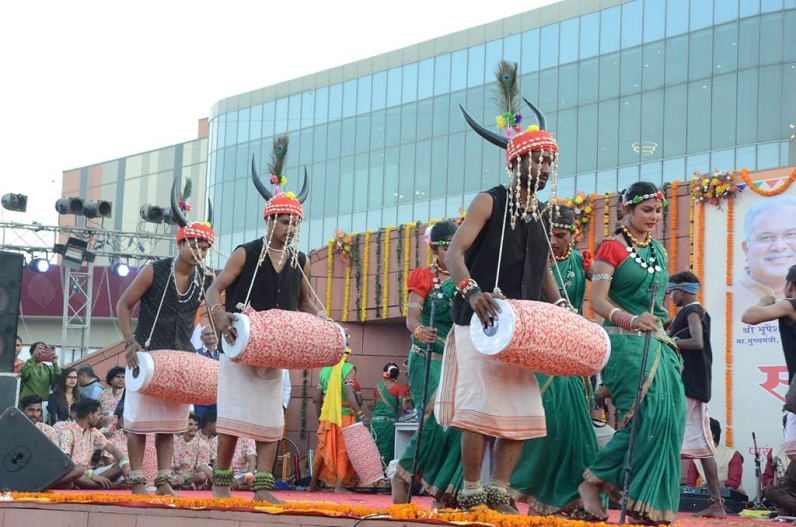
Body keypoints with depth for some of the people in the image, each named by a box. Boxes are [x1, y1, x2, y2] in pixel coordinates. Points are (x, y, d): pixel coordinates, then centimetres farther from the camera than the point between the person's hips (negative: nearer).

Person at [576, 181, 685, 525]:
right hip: (625, 343, -7)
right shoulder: (612, 248, -5)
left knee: (668, 419, -4)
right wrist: (631, 320, -26)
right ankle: (594, 480, -2)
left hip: (658, 345, 7)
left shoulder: (658, 251, 16)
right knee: (645, 419, -16)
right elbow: (598, 300, -13)